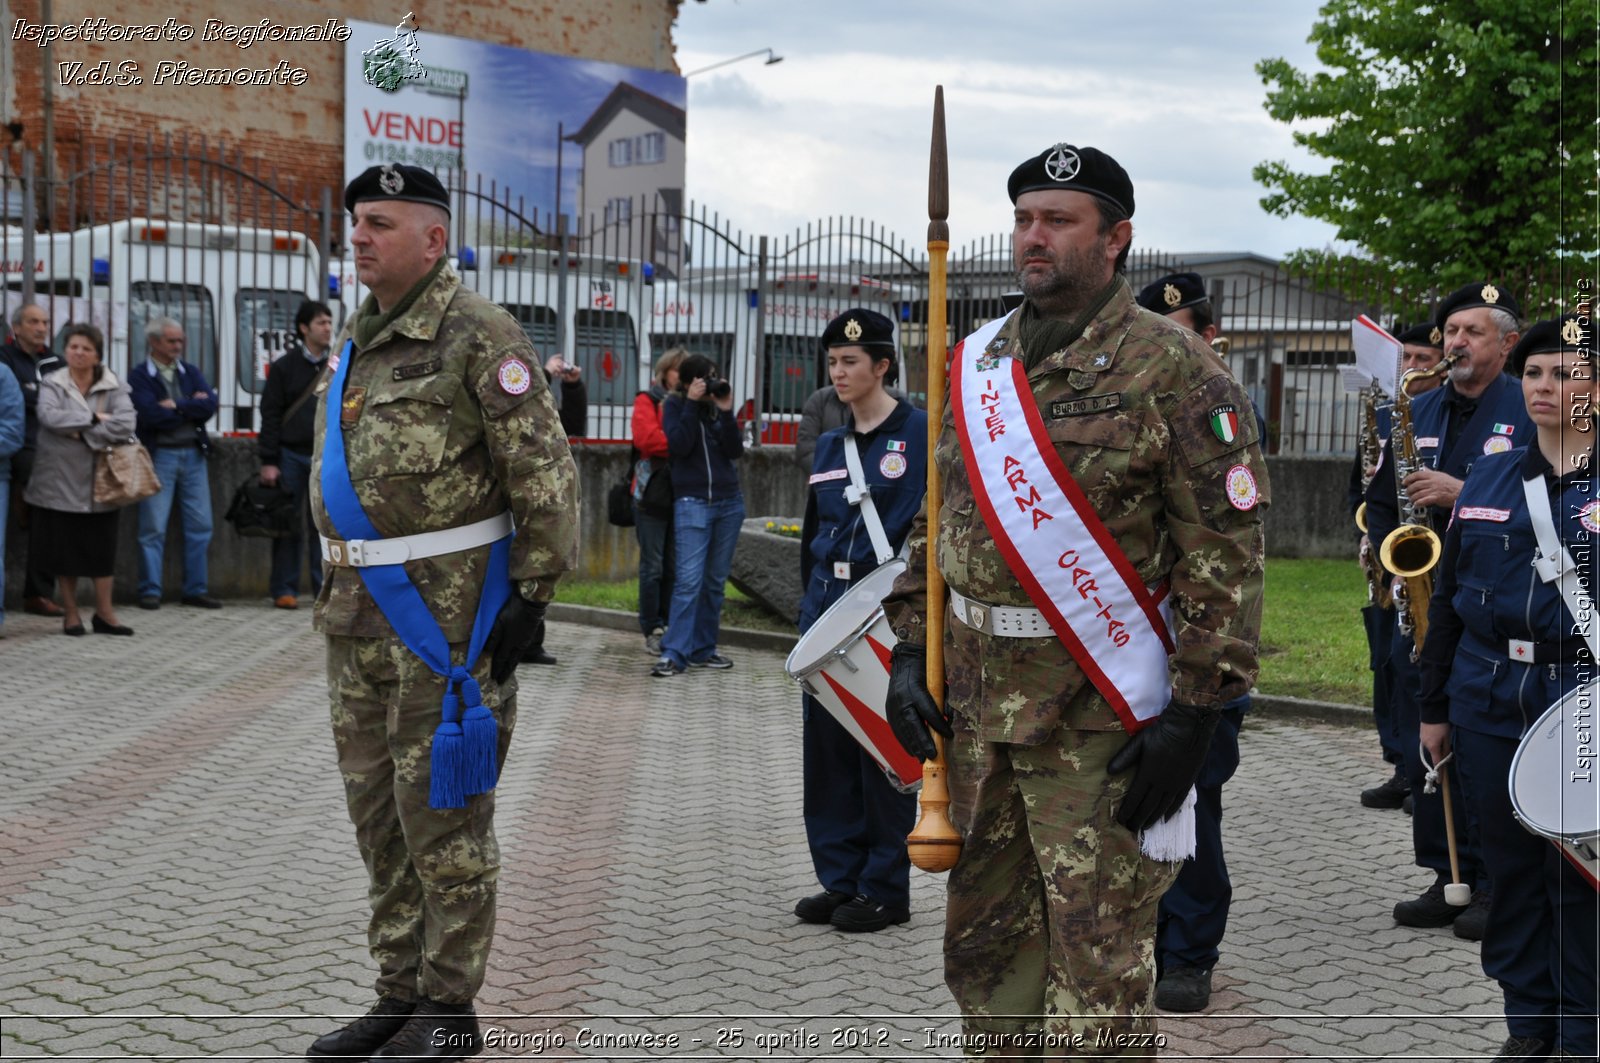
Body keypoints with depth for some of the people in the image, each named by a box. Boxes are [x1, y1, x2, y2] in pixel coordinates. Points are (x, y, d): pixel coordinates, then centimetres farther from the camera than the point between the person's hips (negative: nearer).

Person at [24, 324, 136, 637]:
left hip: (99, 482, 0)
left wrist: (82, 433, -17)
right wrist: (93, 418, -16)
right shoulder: (52, 384, 3)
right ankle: (70, 613, 16)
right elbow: (49, 416, -17)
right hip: (59, 480, 0)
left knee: (102, 547, 3)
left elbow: (125, 424, -14)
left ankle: (104, 612, 12)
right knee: (64, 548, 5)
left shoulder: (113, 387, 3)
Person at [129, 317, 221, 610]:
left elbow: (210, 405, -2)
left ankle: (196, 589, 13)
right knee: (153, 526, -3)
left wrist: (176, 406, -11)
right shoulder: (139, 378, -2)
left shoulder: (191, 373, 13)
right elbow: (151, 415, -16)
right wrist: (192, 407, -7)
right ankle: (150, 591, 4)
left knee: (200, 525, 5)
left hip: (193, 454, 5)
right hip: (159, 455, -5)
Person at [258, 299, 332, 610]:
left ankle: (325, 586, 8)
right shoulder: (284, 367, 2)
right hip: (291, 455, -2)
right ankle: (284, 589, 8)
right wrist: (268, 461, -7)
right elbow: (270, 415, -1)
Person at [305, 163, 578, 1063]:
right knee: (378, 813, 14)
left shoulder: (480, 334, -11)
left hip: (448, 616, -9)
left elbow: (546, 474, -14)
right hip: (360, 621, 9)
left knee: (442, 812, -1)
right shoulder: (356, 345, 15)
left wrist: (531, 594, -16)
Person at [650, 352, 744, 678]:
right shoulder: (675, 405, 3)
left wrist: (726, 412, -10)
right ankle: (673, 654, -14)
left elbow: (736, 451, 0)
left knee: (715, 581, 6)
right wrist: (692, 404, -13)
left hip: (729, 502, 4)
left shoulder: (719, 403, 10)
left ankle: (703, 650, 13)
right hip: (692, 502, -4)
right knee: (688, 580, -13)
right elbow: (679, 446, -13)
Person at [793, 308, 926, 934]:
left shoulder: (920, 433, -5)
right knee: (827, 746, 8)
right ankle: (840, 878, 19)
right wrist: (814, 598, 13)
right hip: (827, 605, 6)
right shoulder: (830, 445, 14)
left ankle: (885, 889, 10)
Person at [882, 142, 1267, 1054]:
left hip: (1103, 721, -6)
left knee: (1098, 968, 2)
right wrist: (909, 649, 9)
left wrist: (1193, 716, -16)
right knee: (985, 943, 17)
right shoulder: (978, 363, 11)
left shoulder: (1176, 371, -9)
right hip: (977, 708, 7)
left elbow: (1226, 551, -12)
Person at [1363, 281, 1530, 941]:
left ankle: (1496, 886, 7)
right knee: (1425, 748, 8)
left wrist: (1465, 494, -19)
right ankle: (1449, 877, 19)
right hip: (1424, 606, 6)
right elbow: (1380, 502, 20)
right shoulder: (1419, 413, 15)